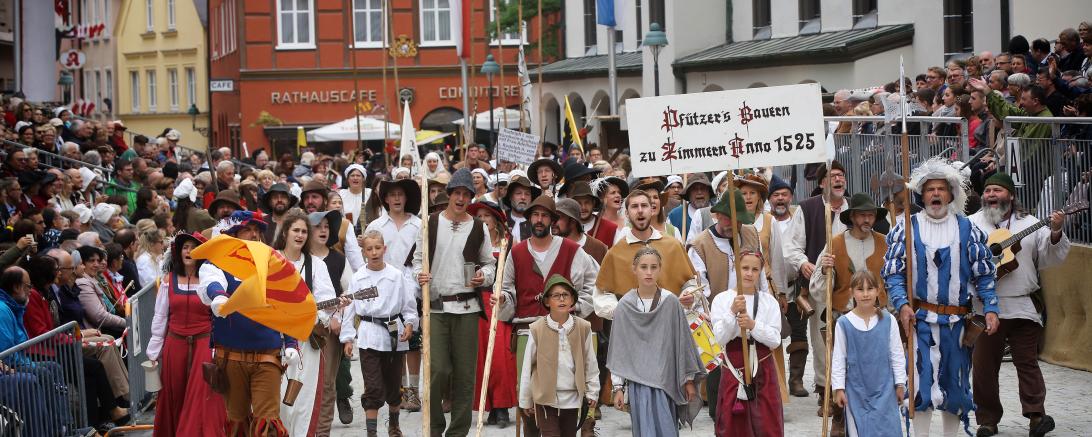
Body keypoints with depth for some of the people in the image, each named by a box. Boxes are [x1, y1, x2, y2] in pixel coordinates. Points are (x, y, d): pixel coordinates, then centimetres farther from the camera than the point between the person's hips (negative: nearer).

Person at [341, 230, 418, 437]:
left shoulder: (397, 275, 0)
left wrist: (409, 323, -11)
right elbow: (350, 308, 4)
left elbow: (409, 303, 4)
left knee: (394, 384, 14)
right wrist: (348, 338, 1)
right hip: (369, 336, -1)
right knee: (373, 388, -7)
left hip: (394, 334, 1)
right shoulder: (358, 278, 1)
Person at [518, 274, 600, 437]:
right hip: (545, 397, -3)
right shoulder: (537, 329, -9)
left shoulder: (583, 328, -4)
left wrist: (592, 392, 6)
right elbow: (527, 367, -2)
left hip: (572, 397, 3)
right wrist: (525, 401, 3)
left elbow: (590, 363, 5)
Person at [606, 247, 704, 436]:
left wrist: (689, 379, 7)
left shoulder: (671, 302, -1)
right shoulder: (624, 306, -1)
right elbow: (618, 350, 4)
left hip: (667, 380, 0)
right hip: (638, 382, 0)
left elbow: (683, 342, 5)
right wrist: (618, 386, 2)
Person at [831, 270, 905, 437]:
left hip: (884, 388, 0)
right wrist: (838, 388, -2)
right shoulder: (843, 323, -5)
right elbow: (838, 359, 0)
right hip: (856, 390, 0)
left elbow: (897, 355, 4)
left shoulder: (888, 320, -2)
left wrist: (900, 384, 5)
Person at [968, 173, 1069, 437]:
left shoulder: (1030, 224, 9)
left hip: (1023, 306, 1)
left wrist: (1056, 233, -10)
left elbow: (1050, 259, 6)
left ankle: (1035, 415, 7)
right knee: (984, 365, 3)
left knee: (1027, 361, 3)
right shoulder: (971, 224, 5)